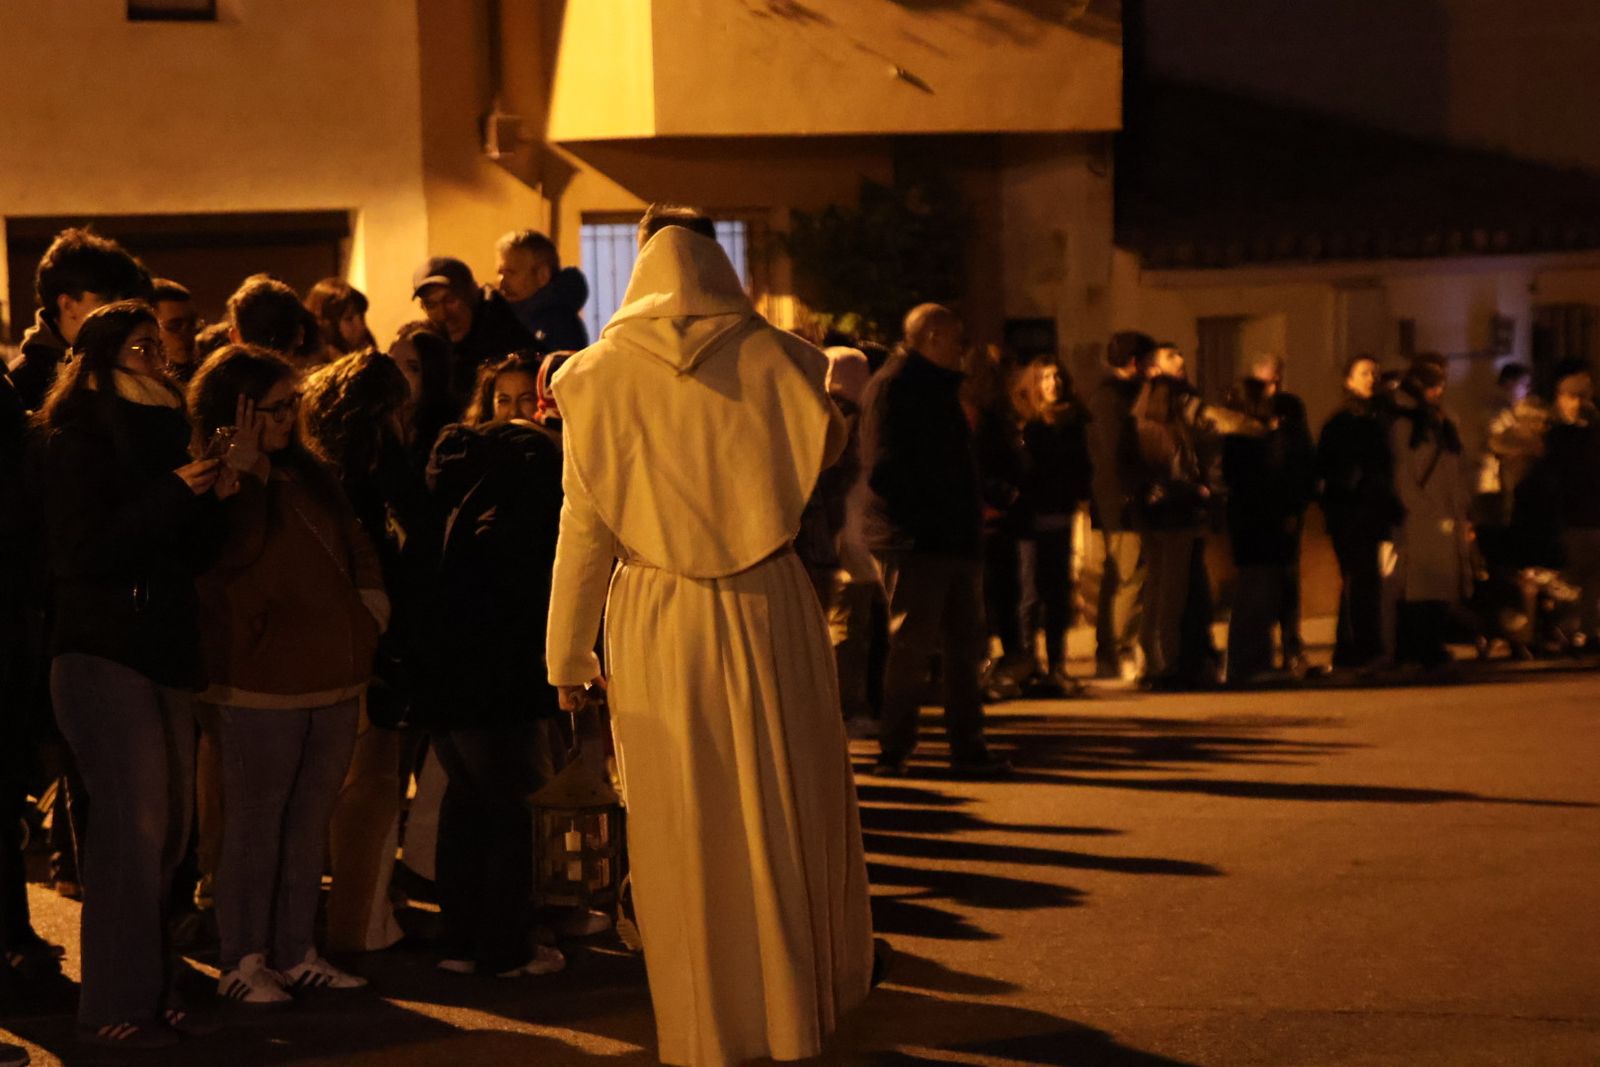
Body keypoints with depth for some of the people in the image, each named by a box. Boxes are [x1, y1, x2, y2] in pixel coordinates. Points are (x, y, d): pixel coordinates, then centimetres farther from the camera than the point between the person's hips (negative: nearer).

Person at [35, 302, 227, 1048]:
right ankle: (116, 1007, -5)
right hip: (103, 655, -7)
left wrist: (211, 498, -3)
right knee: (134, 824, -11)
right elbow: (83, 552, -16)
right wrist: (173, 495, -18)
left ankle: (147, 985, 17)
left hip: (163, 650, 7)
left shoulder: (160, 437, 15)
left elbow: (191, 554, 15)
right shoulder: (76, 442, -5)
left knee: (168, 826, 7)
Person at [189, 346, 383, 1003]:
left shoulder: (307, 474, 13)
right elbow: (231, 560, -22)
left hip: (333, 678, 7)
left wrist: (369, 607, 7)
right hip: (263, 682, -7)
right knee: (256, 823, -1)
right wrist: (245, 472, -20)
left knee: (309, 821, 11)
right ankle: (242, 961, 6)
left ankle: (295, 953, 19)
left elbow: (356, 545, 20)